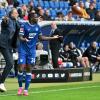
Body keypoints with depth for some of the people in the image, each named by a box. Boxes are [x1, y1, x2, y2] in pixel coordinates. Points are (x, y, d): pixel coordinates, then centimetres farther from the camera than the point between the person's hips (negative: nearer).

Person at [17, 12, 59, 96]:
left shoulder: (37, 27, 5)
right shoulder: (24, 26, -11)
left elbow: (41, 37, 15)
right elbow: (20, 37, -14)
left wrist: (53, 37, 15)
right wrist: (24, 39, -36)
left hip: (32, 51, 4)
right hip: (23, 50, -4)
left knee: (29, 69, 3)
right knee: (21, 69, -8)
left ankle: (26, 89, 9)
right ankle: (20, 87, 13)